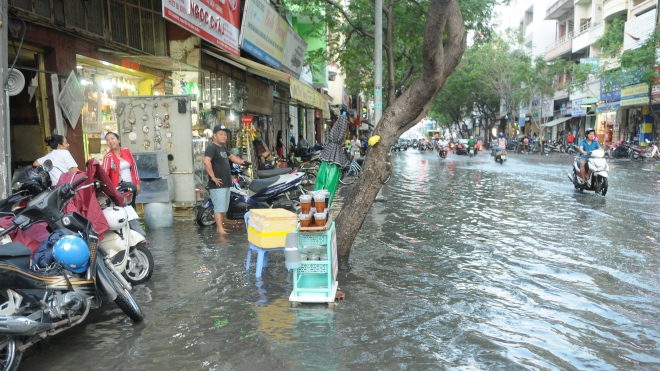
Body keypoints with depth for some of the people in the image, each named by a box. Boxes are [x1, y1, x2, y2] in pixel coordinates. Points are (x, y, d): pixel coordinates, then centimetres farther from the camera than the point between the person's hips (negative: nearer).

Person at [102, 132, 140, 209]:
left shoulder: (126, 151, 2)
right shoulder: (108, 157, -11)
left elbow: (134, 167, 7)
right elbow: (104, 172, -23)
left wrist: (137, 183, 5)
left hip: (132, 185, 6)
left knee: (132, 207, 15)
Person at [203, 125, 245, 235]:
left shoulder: (223, 147, 16)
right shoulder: (211, 148, -14)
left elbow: (230, 156, 37)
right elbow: (206, 162, -30)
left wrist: (242, 162, 28)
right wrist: (213, 177, -26)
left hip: (226, 183, 10)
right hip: (218, 185, -10)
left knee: (223, 207, 15)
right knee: (219, 207, -7)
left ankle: (219, 226, 23)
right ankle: (220, 229, -5)